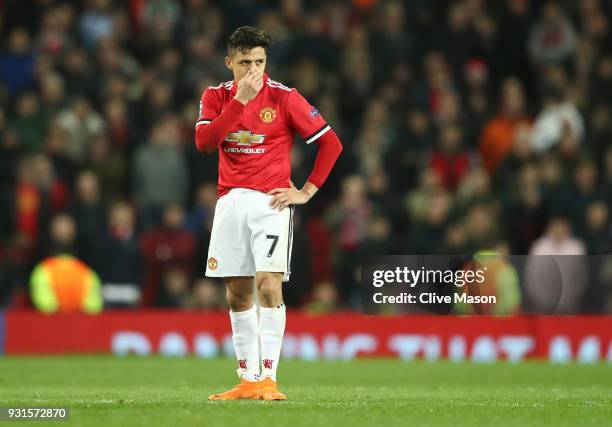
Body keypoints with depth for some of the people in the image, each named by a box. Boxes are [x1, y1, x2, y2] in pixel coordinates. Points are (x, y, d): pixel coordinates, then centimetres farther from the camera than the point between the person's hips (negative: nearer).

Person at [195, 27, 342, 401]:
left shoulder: (284, 97, -4)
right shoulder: (217, 96, 6)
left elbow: (331, 143, -1)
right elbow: (204, 142, -12)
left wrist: (306, 191, -4)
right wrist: (240, 100, -18)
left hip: (270, 202, -4)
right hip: (230, 201, 4)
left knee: (268, 283, -17)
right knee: (237, 293, 6)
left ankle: (269, 379, -16)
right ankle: (248, 380, 13)